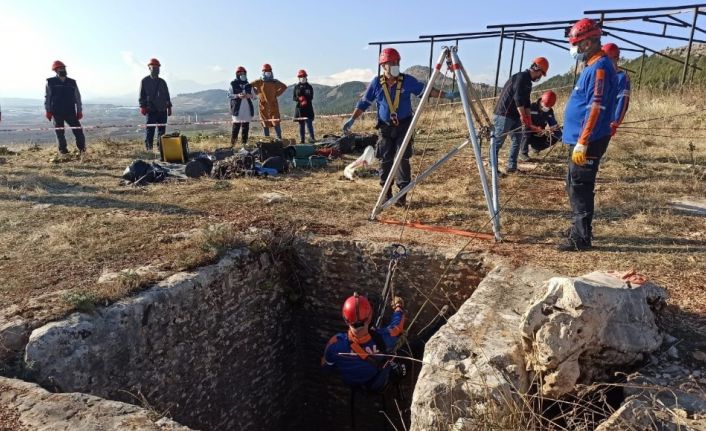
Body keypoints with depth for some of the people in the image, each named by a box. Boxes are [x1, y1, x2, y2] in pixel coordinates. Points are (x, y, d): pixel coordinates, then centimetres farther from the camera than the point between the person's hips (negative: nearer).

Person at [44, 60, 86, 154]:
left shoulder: (72, 83, 9)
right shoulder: (50, 82, 3)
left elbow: (77, 97, 12)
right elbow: (47, 97, 4)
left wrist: (79, 111, 7)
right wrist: (48, 111, -2)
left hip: (70, 112, 1)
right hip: (57, 112, -1)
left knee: (78, 130, -5)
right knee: (60, 132, 5)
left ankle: (82, 148, 7)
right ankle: (62, 149, 14)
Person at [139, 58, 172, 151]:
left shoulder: (162, 82, 15)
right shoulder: (145, 81, 4)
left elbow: (167, 95, 18)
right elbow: (142, 95, 1)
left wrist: (169, 107, 12)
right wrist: (142, 107, -7)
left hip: (162, 110, 4)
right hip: (151, 109, -4)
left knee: (162, 129, 5)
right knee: (150, 129, -6)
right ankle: (148, 146, 0)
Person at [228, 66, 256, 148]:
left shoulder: (249, 85, 13)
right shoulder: (233, 84, 1)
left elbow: (254, 95, 14)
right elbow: (229, 95, -2)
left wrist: (249, 96, -8)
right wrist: (237, 96, -16)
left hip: (247, 108, 4)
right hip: (237, 108, -4)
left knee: (246, 125, 4)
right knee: (236, 125, -7)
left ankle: (244, 142, 10)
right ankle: (232, 142, -2)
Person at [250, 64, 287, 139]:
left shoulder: (274, 82, 5)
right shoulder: (259, 82, 4)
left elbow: (284, 87, 14)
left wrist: (277, 94, 5)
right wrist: (257, 93, 7)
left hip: (273, 105, -1)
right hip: (263, 105, 1)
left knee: (276, 122, -9)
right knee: (265, 123, 5)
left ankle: (279, 137, -5)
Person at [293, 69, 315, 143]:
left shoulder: (309, 87, 6)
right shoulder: (296, 87, 10)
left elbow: (311, 97, -2)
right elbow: (294, 97, 4)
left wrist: (304, 99, -17)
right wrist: (300, 99, -15)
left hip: (308, 108, -2)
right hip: (299, 108, 2)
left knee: (309, 123, -12)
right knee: (301, 124, 5)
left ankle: (311, 138, -15)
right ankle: (302, 139, 9)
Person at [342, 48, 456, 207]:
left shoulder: (408, 80, -3)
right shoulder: (376, 83, -1)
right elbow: (364, 103, 4)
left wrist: (446, 94, -10)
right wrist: (352, 119, -3)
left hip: (404, 126, -1)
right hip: (385, 128, 1)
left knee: (403, 159, -8)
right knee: (385, 160, 2)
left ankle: (402, 194, -1)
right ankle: (386, 192, 16)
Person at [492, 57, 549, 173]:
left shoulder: (528, 82, 18)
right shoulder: (521, 77, -12)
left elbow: (526, 103, 18)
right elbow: (518, 98, -21)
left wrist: (529, 122, 12)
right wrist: (523, 117, -20)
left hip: (514, 116, 10)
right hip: (504, 114, -10)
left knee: (517, 140, 10)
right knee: (497, 142, -6)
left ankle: (511, 166, 13)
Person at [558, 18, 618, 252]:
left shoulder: (600, 68, -15)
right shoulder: (593, 66, 16)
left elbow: (595, 108, -22)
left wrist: (582, 143, -25)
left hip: (588, 141, -10)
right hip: (582, 139, 10)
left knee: (580, 187, -7)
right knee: (575, 185, 17)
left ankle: (581, 238, -1)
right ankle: (580, 227, 28)